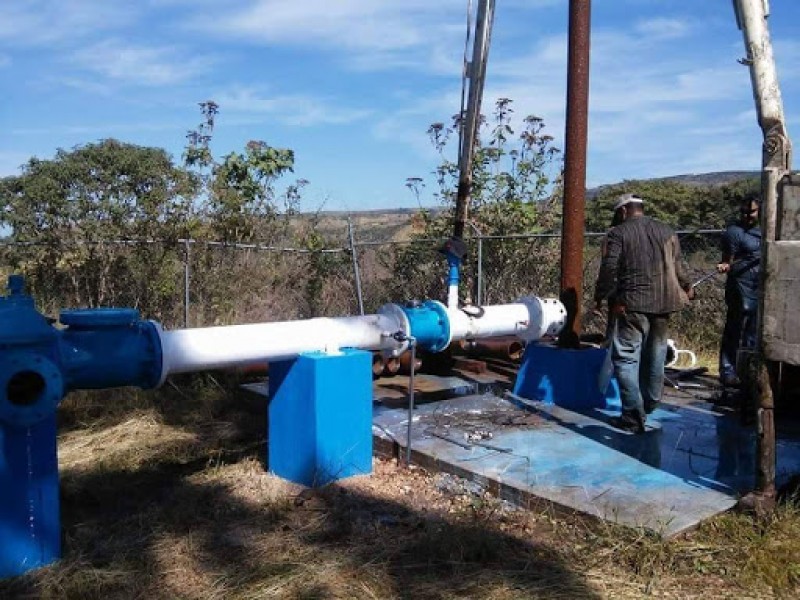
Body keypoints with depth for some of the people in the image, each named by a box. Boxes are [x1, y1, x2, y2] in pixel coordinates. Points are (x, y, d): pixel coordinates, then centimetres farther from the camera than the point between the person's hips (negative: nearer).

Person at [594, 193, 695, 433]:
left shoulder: (618, 233, -4)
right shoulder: (667, 231, 12)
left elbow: (609, 269, -11)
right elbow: (677, 267, 14)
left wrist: (600, 298, 0)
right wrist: (686, 288, 31)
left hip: (632, 305, -6)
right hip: (663, 304, 6)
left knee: (626, 357, -4)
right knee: (655, 356, 18)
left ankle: (634, 416, -10)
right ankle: (650, 404, 33)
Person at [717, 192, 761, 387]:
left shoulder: (763, 229, 12)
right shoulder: (734, 232, -7)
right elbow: (728, 262, -9)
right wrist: (724, 266, -28)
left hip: (761, 289, 7)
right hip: (741, 289, -7)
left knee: (753, 334, 12)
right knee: (734, 331, -4)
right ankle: (728, 373, 1)